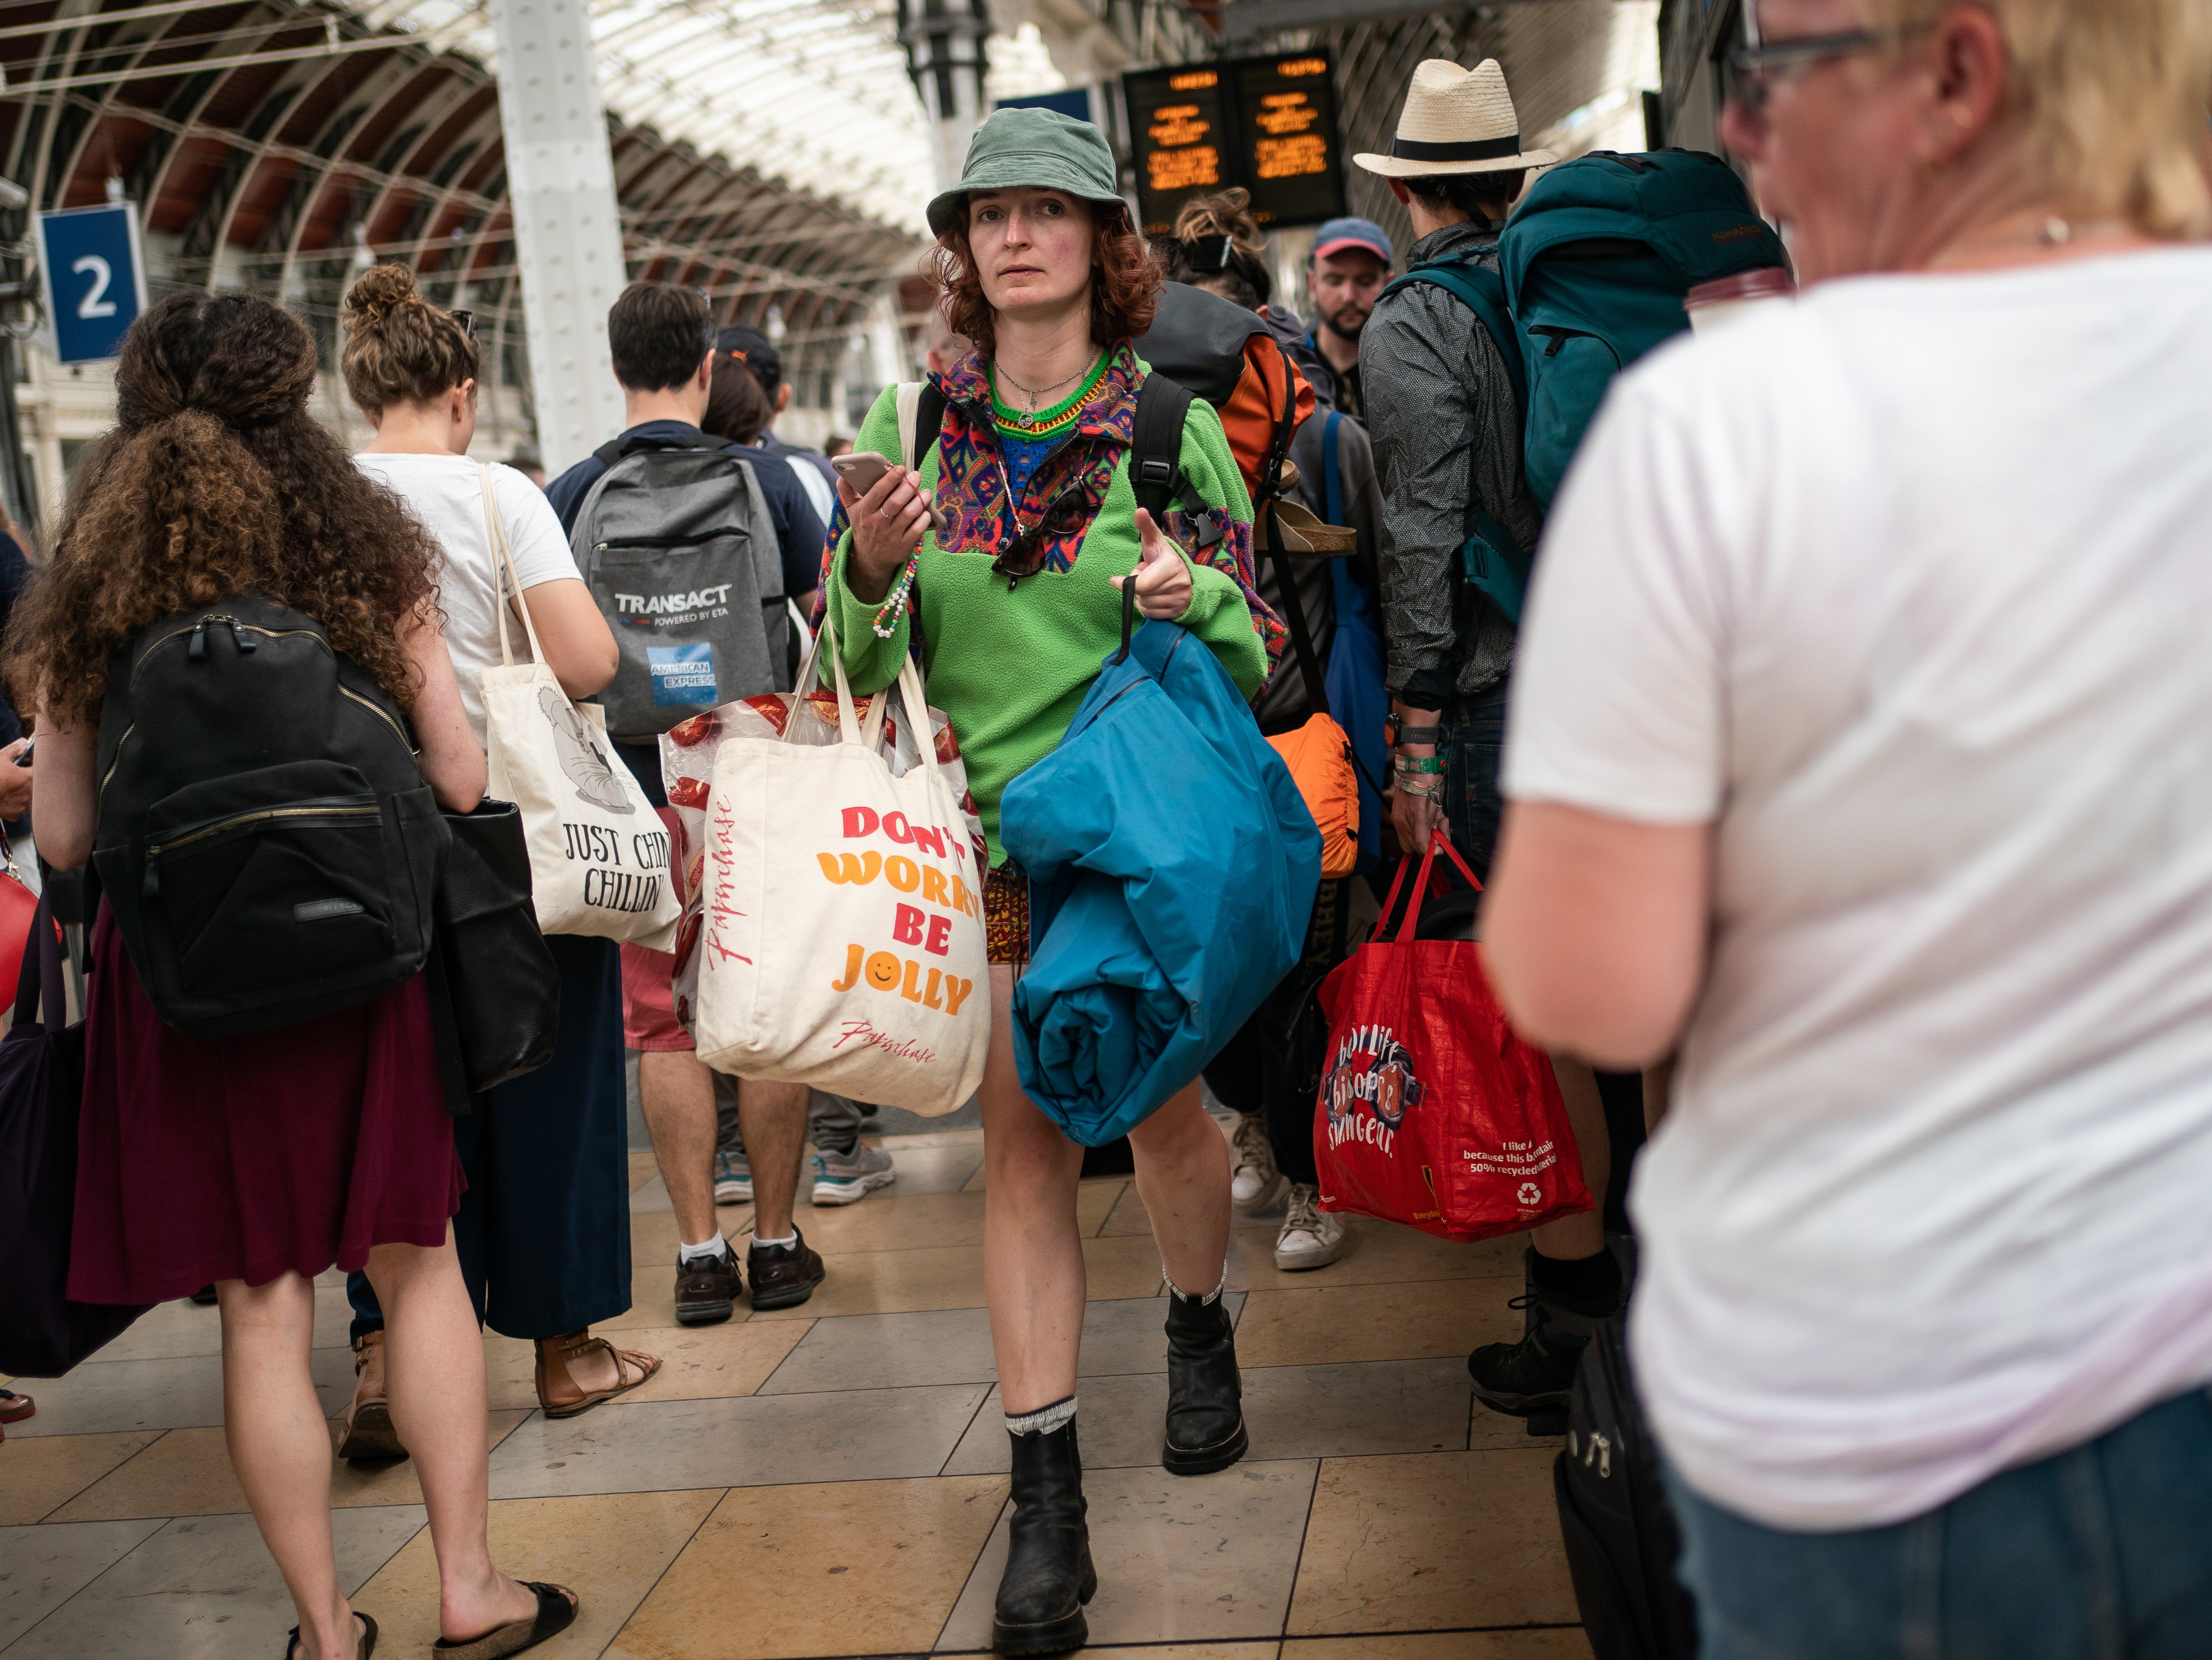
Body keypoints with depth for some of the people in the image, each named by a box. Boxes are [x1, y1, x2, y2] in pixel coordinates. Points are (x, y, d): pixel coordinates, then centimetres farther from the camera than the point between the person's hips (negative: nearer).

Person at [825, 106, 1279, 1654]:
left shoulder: (1174, 430, -1)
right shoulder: (912, 433, 4)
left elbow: (1257, 653, 1)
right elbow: (855, 664, 6)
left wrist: (1191, 597, -21)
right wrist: (873, 569, -16)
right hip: (984, 838, 1)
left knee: (1162, 1107, 10)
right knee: (1024, 1140, 2)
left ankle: (1201, 1324, 43)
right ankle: (1047, 1495, 9)